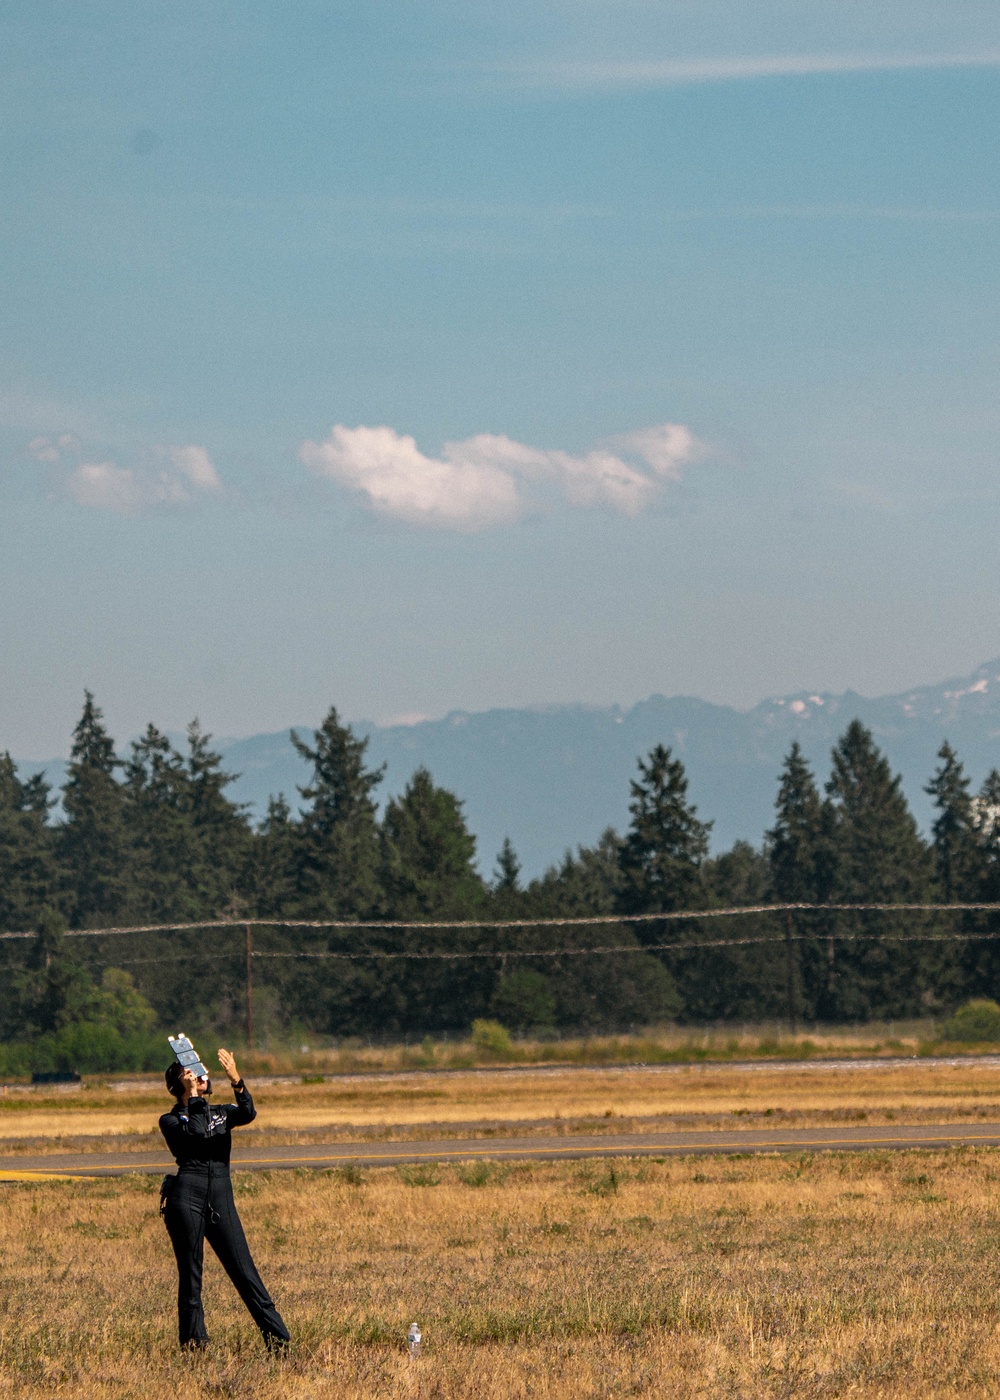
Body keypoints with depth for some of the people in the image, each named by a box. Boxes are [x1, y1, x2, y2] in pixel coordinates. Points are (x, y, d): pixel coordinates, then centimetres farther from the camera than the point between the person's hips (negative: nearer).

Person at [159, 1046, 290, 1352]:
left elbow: (248, 1114, -4)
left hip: (221, 1200, 2)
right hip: (186, 1196, -2)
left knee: (245, 1272, -2)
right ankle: (193, 1341, 3)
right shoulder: (170, 1121, 9)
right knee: (190, 1275, -2)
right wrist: (193, 1096, -8)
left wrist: (236, 1081, -20)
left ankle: (278, 1338, -5)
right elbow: (195, 1134, -12)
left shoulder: (222, 1113, 19)